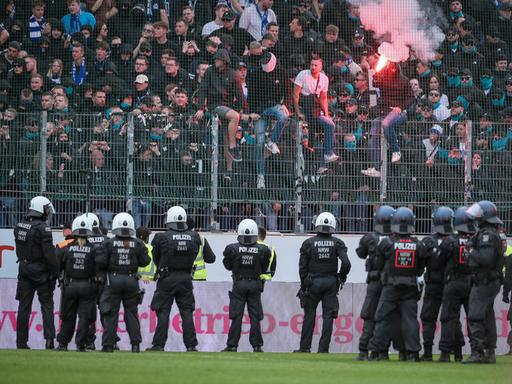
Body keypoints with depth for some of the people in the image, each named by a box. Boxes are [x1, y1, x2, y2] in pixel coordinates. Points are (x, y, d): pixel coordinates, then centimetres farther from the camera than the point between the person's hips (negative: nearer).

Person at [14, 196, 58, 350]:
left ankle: (21, 342, 9)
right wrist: (55, 272, -10)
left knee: (24, 306, 9)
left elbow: (19, 250, 11)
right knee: (47, 304, 3)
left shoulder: (19, 226, 5)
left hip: (24, 269, 5)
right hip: (40, 271, -5)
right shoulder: (42, 228, -16)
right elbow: (49, 253, -17)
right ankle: (49, 339, -5)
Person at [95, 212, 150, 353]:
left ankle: (108, 345, 0)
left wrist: (104, 270, 11)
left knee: (111, 314, 2)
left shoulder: (108, 244, -7)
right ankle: (135, 344, 7)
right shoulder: (138, 244, -2)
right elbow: (145, 261, 1)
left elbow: (100, 262, -10)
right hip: (131, 281, 2)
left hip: (113, 280, -2)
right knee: (131, 312, 10)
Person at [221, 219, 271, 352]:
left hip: (239, 284, -1)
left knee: (236, 316, 3)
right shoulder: (262, 250, -8)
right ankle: (256, 345, 8)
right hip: (255, 284, 1)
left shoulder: (233, 249, -12)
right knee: (255, 316, 7)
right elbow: (264, 269, 3)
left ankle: (232, 345, 2)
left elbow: (228, 266, 1)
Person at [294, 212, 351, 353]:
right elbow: (346, 263, -12)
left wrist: (303, 285, 7)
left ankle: (305, 347, 8)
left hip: (313, 282, 0)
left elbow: (302, 267, -2)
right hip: (331, 282, 0)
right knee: (328, 316, 4)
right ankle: (323, 348, 0)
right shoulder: (337, 243, -2)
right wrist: (341, 277, 7)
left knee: (309, 315, 9)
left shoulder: (309, 243, -3)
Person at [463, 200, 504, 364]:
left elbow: (486, 258, -27)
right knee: (487, 318, 14)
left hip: (484, 283, -11)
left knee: (475, 317, -11)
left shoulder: (487, 234, -16)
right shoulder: (493, 233, 16)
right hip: (491, 282, 11)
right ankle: (489, 353, 18)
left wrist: (472, 252, -14)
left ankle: (477, 352, -15)